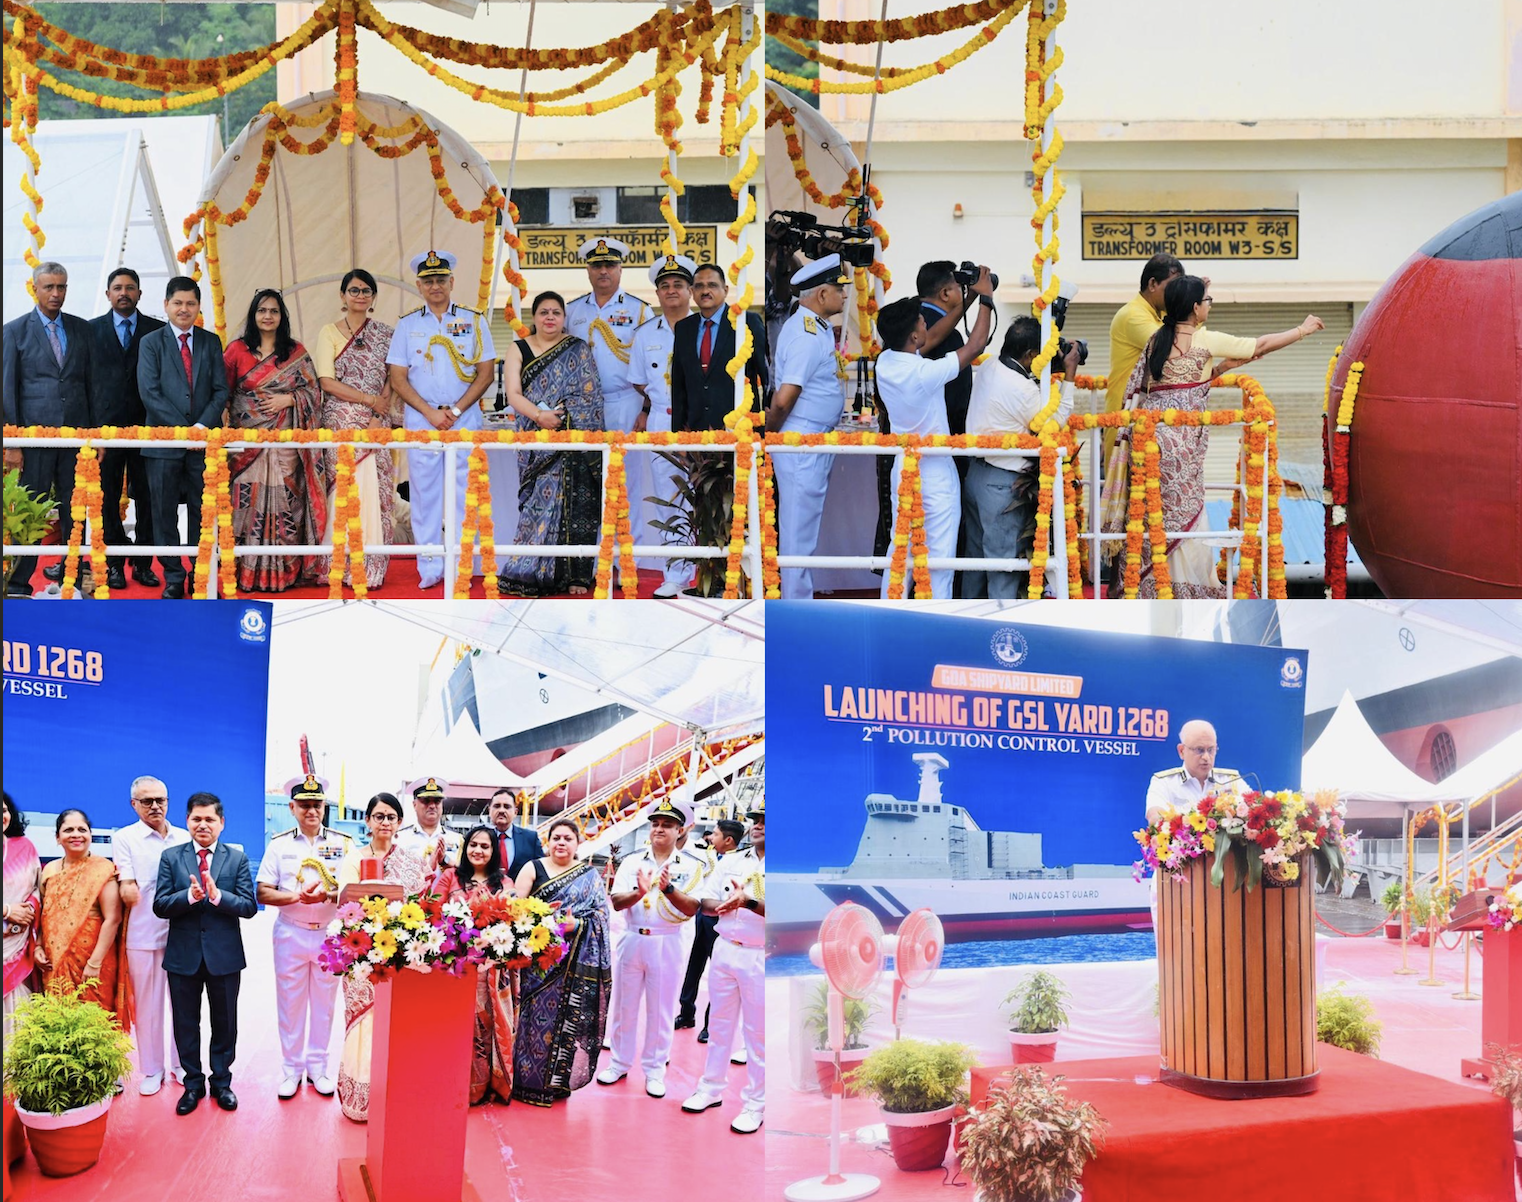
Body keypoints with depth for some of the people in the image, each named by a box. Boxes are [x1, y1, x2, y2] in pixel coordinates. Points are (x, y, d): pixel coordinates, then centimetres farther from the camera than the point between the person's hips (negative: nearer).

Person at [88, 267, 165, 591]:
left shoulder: (158, 330, 6)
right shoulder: (92, 330, 7)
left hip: (146, 426, 0)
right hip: (105, 426, 0)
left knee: (147, 498, 2)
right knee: (108, 498, 4)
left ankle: (143, 564, 9)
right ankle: (115, 564, 11)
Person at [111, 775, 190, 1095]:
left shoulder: (185, 838, 9)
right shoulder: (125, 838, 0)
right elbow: (129, 894, -7)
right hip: (143, 935, -2)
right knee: (147, 1004, 4)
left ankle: (181, 1064, 20)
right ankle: (151, 1069, 15)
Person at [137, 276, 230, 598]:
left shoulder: (211, 342, 11)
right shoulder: (151, 343, 4)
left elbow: (221, 391, 6)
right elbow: (149, 393, -5)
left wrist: (202, 427, -10)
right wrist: (183, 429, -12)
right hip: (164, 442, -1)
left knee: (202, 511, 3)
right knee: (164, 513, 2)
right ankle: (173, 578, 10)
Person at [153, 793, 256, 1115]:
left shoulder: (237, 858, 0)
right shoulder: (171, 857, 2)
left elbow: (249, 907, -8)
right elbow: (160, 906, -6)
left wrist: (216, 895, -24)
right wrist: (190, 895, -24)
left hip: (224, 955, 0)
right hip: (183, 954, 1)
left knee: (224, 1022, 11)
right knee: (186, 1023, 10)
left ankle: (221, 1082, 26)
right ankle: (193, 1083, 24)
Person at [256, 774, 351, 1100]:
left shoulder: (343, 844, 2)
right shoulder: (279, 845, 3)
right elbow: (263, 893, -2)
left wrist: (329, 895, -21)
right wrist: (298, 896, -18)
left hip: (330, 934, 0)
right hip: (290, 934, 0)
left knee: (324, 1002, 7)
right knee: (290, 1002, 5)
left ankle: (318, 1066, 19)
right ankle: (291, 1067, 16)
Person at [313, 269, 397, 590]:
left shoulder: (385, 334, 11)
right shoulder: (329, 333, 5)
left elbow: (391, 379, 6)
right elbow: (327, 382, -4)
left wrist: (378, 415, -9)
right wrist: (370, 399, -8)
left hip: (376, 425, 2)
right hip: (341, 423, -2)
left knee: (375, 491, -2)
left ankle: (373, 566, 2)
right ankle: (343, 564, -1)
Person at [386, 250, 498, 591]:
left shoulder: (473, 321, 7)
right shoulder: (407, 325, 9)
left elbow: (486, 372, 3)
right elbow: (398, 378, 4)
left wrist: (456, 410, -8)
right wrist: (430, 412, -8)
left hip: (465, 419, -1)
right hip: (420, 419, 1)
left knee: (463, 492, -1)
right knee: (424, 492, 0)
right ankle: (429, 568, 4)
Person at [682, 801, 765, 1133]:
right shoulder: (731, 861, 9)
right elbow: (704, 902, 9)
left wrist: (749, 902, -31)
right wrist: (722, 906, -13)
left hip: (760, 958, -5)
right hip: (725, 950, 5)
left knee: (757, 1032, 1)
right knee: (719, 1023, 14)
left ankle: (754, 1104, 8)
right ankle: (711, 1088, 25)